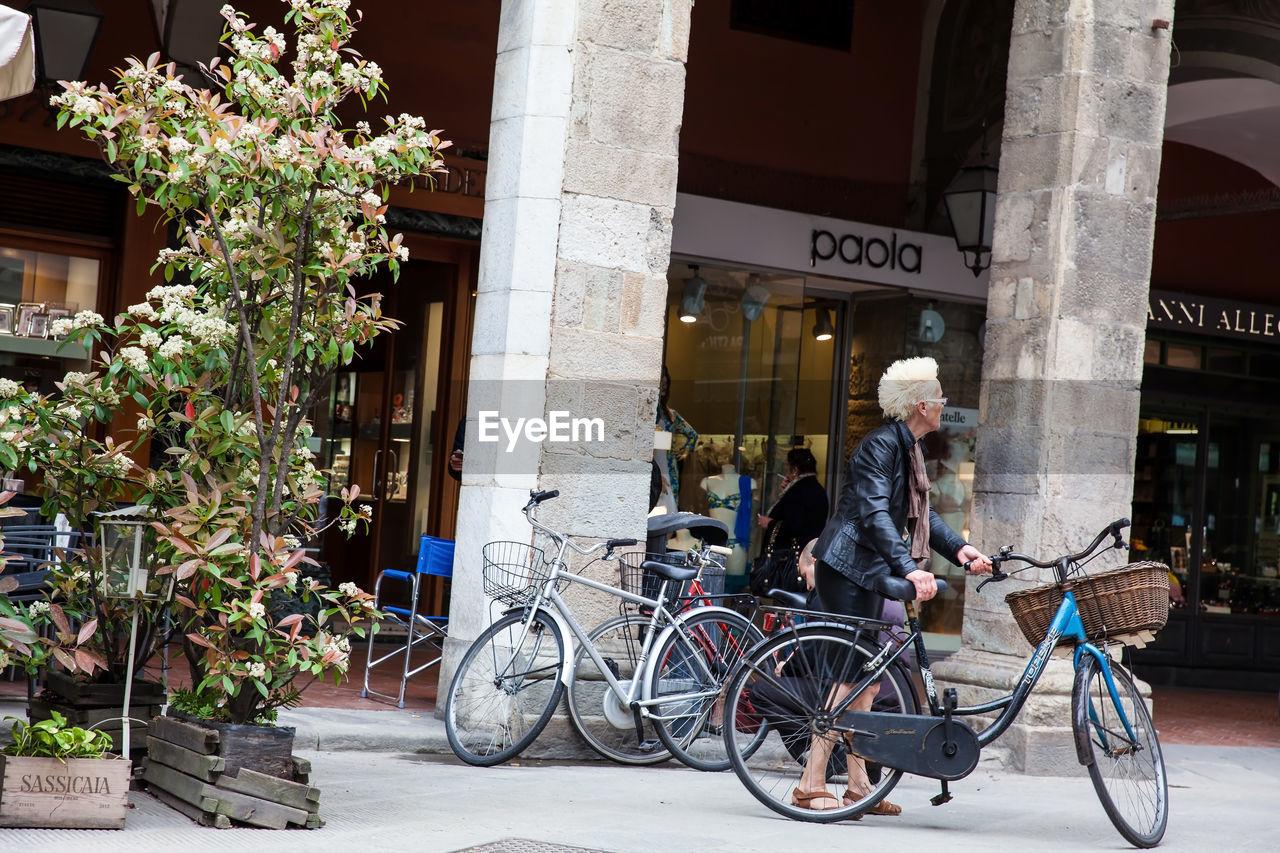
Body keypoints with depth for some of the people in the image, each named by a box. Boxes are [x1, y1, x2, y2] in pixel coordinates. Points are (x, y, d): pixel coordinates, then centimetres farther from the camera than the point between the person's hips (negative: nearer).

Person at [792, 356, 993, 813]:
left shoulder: (907, 448, 15)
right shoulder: (881, 444, -16)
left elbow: (920, 515, 15)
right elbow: (875, 514, -27)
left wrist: (959, 548, -1)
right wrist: (909, 569, -37)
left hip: (869, 572, 10)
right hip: (847, 568, -10)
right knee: (853, 674, -11)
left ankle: (858, 786, 14)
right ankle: (810, 786, -8)